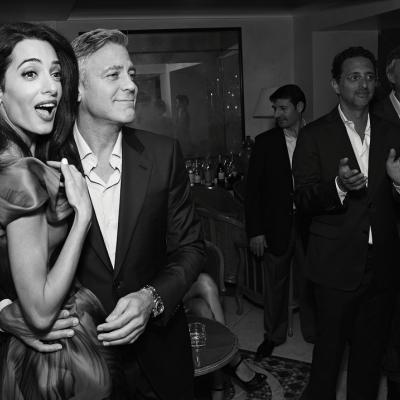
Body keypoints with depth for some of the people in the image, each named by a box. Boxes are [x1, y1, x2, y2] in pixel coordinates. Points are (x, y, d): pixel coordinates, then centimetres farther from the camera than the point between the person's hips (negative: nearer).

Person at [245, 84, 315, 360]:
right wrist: (255, 231, -6)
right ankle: (274, 334, 29)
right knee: (276, 282, 11)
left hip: (309, 223, 0)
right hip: (277, 225, 0)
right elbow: (253, 189, -1)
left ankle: (313, 330, 32)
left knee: (310, 280, 11)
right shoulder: (265, 142, 0)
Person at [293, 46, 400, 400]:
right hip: (337, 264, -3)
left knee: (371, 348, 16)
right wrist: (338, 186, -29)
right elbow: (303, 201, -10)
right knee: (330, 345, 10)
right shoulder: (315, 135, -4)